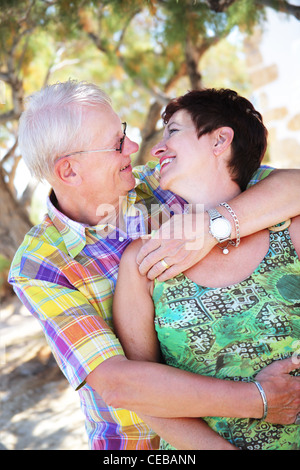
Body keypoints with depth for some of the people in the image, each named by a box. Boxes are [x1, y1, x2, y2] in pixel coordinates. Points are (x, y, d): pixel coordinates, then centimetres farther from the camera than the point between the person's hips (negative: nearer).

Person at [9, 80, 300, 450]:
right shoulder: (36, 269, -22)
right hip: (134, 440, -2)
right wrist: (256, 399, -33)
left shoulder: (162, 187, -16)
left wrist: (211, 227, -37)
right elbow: (117, 384, -32)